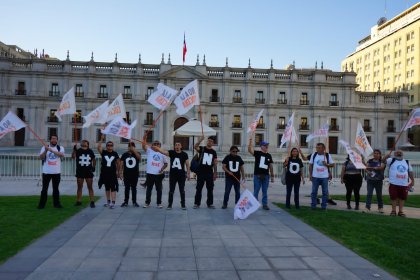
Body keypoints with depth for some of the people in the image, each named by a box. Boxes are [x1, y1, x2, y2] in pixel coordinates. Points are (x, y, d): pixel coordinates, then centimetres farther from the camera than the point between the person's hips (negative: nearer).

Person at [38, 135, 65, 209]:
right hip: (46, 172, -1)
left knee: (56, 189, 9)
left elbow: (61, 155, -18)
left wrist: (51, 150, -28)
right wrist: (45, 150, -25)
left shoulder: (60, 148, 3)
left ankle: (56, 203, 16)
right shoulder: (44, 147, 3)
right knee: (44, 189, 3)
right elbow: (41, 157, -8)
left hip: (56, 172, 1)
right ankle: (41, 204, 11)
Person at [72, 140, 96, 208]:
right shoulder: (78, 151, -2)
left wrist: (93, 167, 6)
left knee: (90, 187, 2)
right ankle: (78, 201, 18)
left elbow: (94, 159, 16)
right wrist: (74, 150, -33)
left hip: (88, 172, 0)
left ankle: (92, 202, 5)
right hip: (80, 171, 0)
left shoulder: (90, 151, 3)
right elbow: (73, 157, -20)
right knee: (79, 187, 8)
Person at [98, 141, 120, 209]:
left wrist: (118, 172, 7)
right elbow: (99, 148, -19)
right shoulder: (103, 152, 1)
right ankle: (108, 201, 27)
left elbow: (118, 163, 7)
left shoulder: (115, 154, 1)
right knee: (107, 188, 15)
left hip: (113, 173, -2)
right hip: (104, 173, 2)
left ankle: (113, 203, -5)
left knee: (113, 188, -5)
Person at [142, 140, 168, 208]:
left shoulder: (162, 153, 8)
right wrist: (144, 138, -22)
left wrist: (162, 169, -4)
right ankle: (147, 202, 17)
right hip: (150, 174, -1)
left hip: (159, 174, 1)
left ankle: (159, 203, 16)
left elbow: (166, 163, 13)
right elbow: (144, 145, -11)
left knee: (159, 189, 7)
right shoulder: (149, 151, 4)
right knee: (148, 189, 7)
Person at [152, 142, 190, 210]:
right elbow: (163, 151, -17)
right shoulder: (171, 152, -1)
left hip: (181, 175, -1)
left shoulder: (184, 154, -1)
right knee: (171, 191, 7)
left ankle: (183, 205, 16)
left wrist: (188, 173, -3)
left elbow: (187, 164, 1)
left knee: (182, 191, 6)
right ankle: (169, 205, 17)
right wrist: (158, 148, -36)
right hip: (172, 175, 1)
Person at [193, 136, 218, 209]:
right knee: (198, 189, 3)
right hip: (201, 172, -2)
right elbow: (195, 147, -22)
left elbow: (215, 163, 9)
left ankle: (210, 203, 17)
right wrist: (201, 139, -32)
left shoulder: (214, 152, 9)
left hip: (209, 173, 3)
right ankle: (196, 203, 11)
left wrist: (215, 173, 4)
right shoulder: (201, 149, 1)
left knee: (210, 189, 7)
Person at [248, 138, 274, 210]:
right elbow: (249, 150, -19)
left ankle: (265, 204, 16)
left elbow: (270, 166, 12)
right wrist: (250, 141, -30)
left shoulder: (269, 155, 8)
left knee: (265, 191, 9)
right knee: (256, 191, 4)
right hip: (257, 175, -3)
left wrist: (272, 176, 10)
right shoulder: (257, 153, -3)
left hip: (266, 176, 3)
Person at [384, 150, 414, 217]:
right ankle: (393, 211, 11)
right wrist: (385, 157, -35)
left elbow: (410, 172, 18)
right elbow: (384, 161, -12)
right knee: (394, 197, 1)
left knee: (402, 198, 6)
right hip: (393, 184, -3)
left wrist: (412, 180, 12)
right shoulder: (392, 160, 4)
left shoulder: (407, 162, 16)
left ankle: (401, 211, 16)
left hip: (404, 184, 3)